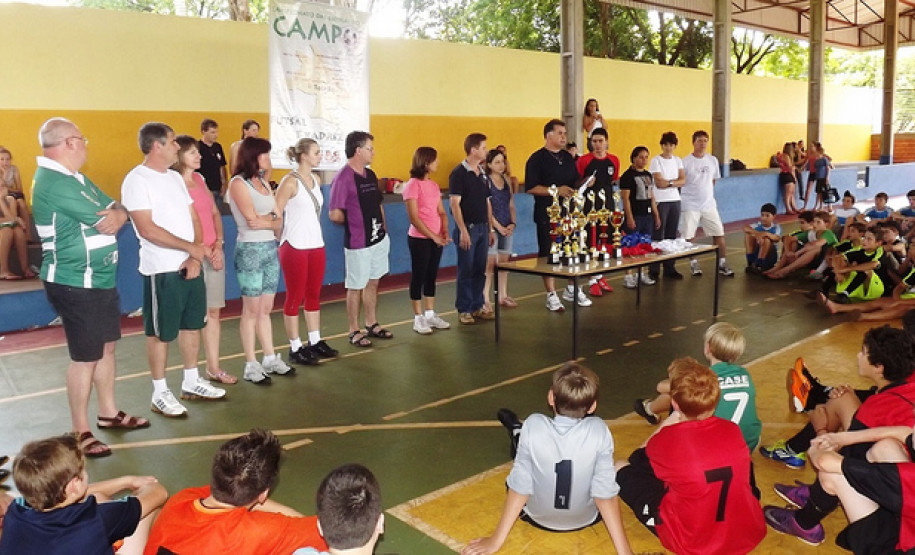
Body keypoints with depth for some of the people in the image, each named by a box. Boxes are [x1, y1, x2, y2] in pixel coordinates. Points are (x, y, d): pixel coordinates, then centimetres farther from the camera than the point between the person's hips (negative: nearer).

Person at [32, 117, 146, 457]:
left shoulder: (75, 178, 14)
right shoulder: (54, 183, -20)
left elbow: (118, 211, 10)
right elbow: (106, 221, -22)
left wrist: (117, 215, -15)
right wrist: (114, 215, 2)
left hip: (100, 279, 10)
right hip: (75, 285, -10)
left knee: (107, 346, 17)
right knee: (85, 357, -2)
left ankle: (109, 413, 31)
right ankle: (80, 432, 11)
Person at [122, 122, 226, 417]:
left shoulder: (175, 177, 12)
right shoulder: (136, 180, -13)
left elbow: (193, 218, 9)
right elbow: (147, 230, -21)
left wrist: (195, 257, -5)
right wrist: (192, 248, -17)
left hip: (191, 265, 8)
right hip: (162, 270, -8)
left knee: (192, 324, 16)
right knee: (160, 332, 3)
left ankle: (191, 382, 30)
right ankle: (160, 393, 16)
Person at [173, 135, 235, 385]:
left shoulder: (200, 179, 13)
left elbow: (215, 213, 13)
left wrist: (218, 245, 0)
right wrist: (203, 251, -13)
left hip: (214, 253, 7)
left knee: (213, 311, 9)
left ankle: (213, 367, 18)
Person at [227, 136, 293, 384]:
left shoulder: (264, 182, 13)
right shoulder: (238, 182, -8)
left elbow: (279, 221, 8)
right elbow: (252, 220, -16)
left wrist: (264, 221, -10)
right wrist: (272, 217, 0)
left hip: (270, 248, 7)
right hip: (250, 250, -6)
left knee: (266, 309, 12)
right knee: (252, 310, 0)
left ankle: (270, 359, 19)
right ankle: (251, 365, 7)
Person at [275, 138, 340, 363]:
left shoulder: (316, 179, 9)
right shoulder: (290, 181, -13)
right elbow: (275, 214, -14)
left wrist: (315, 237, 15)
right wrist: (282, 241, -7)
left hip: (316, 246, 7)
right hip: (295, 248, -7)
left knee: (314, 296, 13)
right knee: (295, 297, 1)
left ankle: (315, 342, 24)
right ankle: (295, 348, 10)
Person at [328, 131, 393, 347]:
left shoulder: (370, 175, 10)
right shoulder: (343, 177, -16)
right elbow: (334, 215, -18)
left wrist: (383, 228, 13)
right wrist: (355, 222, -2)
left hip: (379, 238, 8)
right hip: (358, 242, -8)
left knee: (372, 282, 17)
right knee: (355, 286, 4)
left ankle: (372, 324, 31)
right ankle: (354, 331, 17)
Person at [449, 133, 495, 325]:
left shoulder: (482, 174, 13)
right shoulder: (458, 173, -10)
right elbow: (454, 203, -14)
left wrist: (490, 229, 15)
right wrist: (463, 230, -18)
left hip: (482, 228, 7)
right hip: (468, 228, -7)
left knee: (480, 270, 10)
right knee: (466, 271, 0)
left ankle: (478, 306, 21)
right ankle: (463, 310, 9)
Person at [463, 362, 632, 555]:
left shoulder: (533, 426, -26)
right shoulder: (599, 431, -24)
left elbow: (519, 487, -22)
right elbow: (606, 493, -22)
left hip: (537, 516, -1)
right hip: (585, 519, 1)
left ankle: (518, 434, 48)